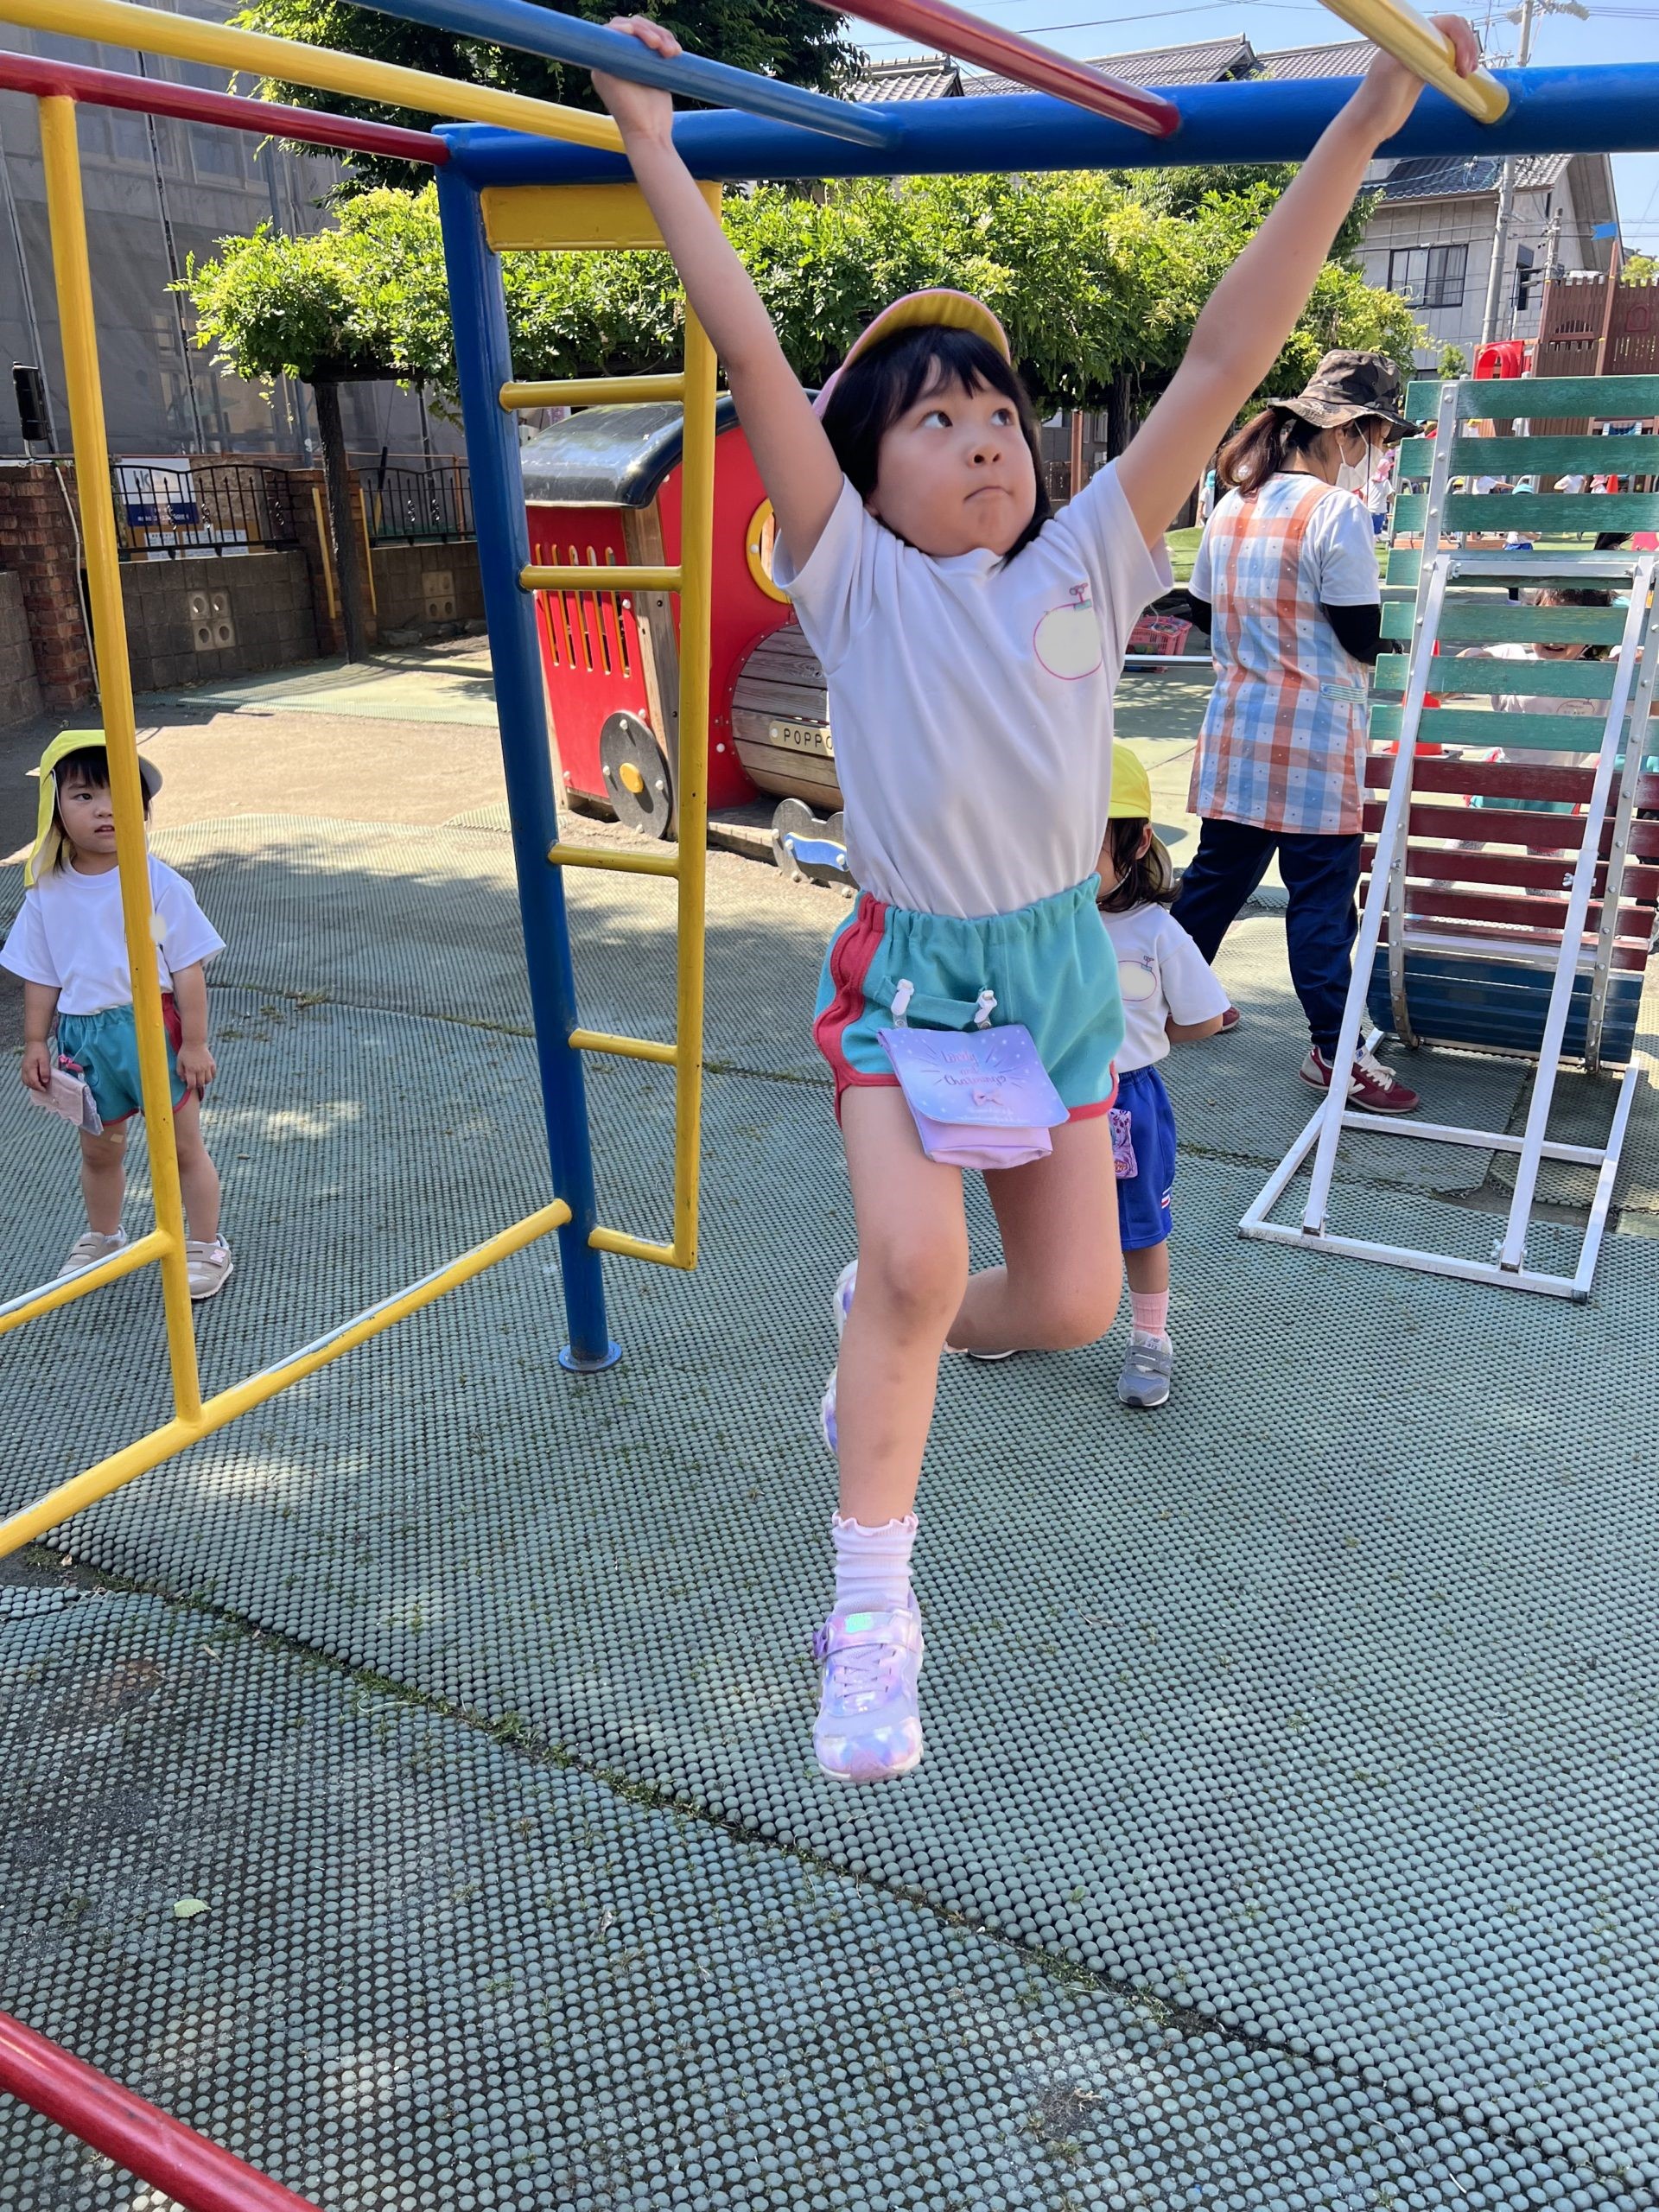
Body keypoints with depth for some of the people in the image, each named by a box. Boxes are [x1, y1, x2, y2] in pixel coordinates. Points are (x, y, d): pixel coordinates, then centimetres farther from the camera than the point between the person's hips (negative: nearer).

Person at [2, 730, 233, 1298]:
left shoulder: (159, 883, -12)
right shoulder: (47, 894, -2)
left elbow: (188, 969, -10)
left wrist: (194, 1041, -11)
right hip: (85, 1035, 4)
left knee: (183, 1144, 8)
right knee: (99, 1148, 20)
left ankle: (207, 1246, 23)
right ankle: (102, 1237, 43)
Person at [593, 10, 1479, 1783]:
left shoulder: (1088, 565, 0)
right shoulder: (856, 581, -6)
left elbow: (1227, 355, -6)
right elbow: (755, 361, -10)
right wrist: (653, 149, -10)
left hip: (1060, 966, 4)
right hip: (907, 965, -3)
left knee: (1068, 1304, 6)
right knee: (916, 1262, -23)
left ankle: (874, 1336, 39)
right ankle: (870, 1614, -5)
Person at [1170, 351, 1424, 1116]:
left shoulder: (1232, 507, 8)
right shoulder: (1337, 514, -14)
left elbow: (1204, 611, 17)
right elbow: (1364, 641, -12)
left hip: (1235, 729, 7)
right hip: (1313, 740, -7)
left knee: (1218, 873, 18)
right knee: (1322, 895, -1)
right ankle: (1330, 1051, 4)